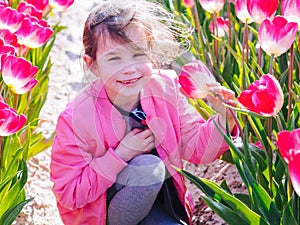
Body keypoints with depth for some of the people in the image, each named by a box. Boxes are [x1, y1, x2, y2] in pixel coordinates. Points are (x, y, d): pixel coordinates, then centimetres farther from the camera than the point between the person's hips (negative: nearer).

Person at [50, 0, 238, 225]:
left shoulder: (165, 88, -13)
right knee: (149, 167, -30)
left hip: (157, 198, 4)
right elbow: (69, 195, -21)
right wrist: (122, 153, -28)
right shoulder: (76, 119, -24)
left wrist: (224, 119, -25)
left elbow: (196, 148, -5)